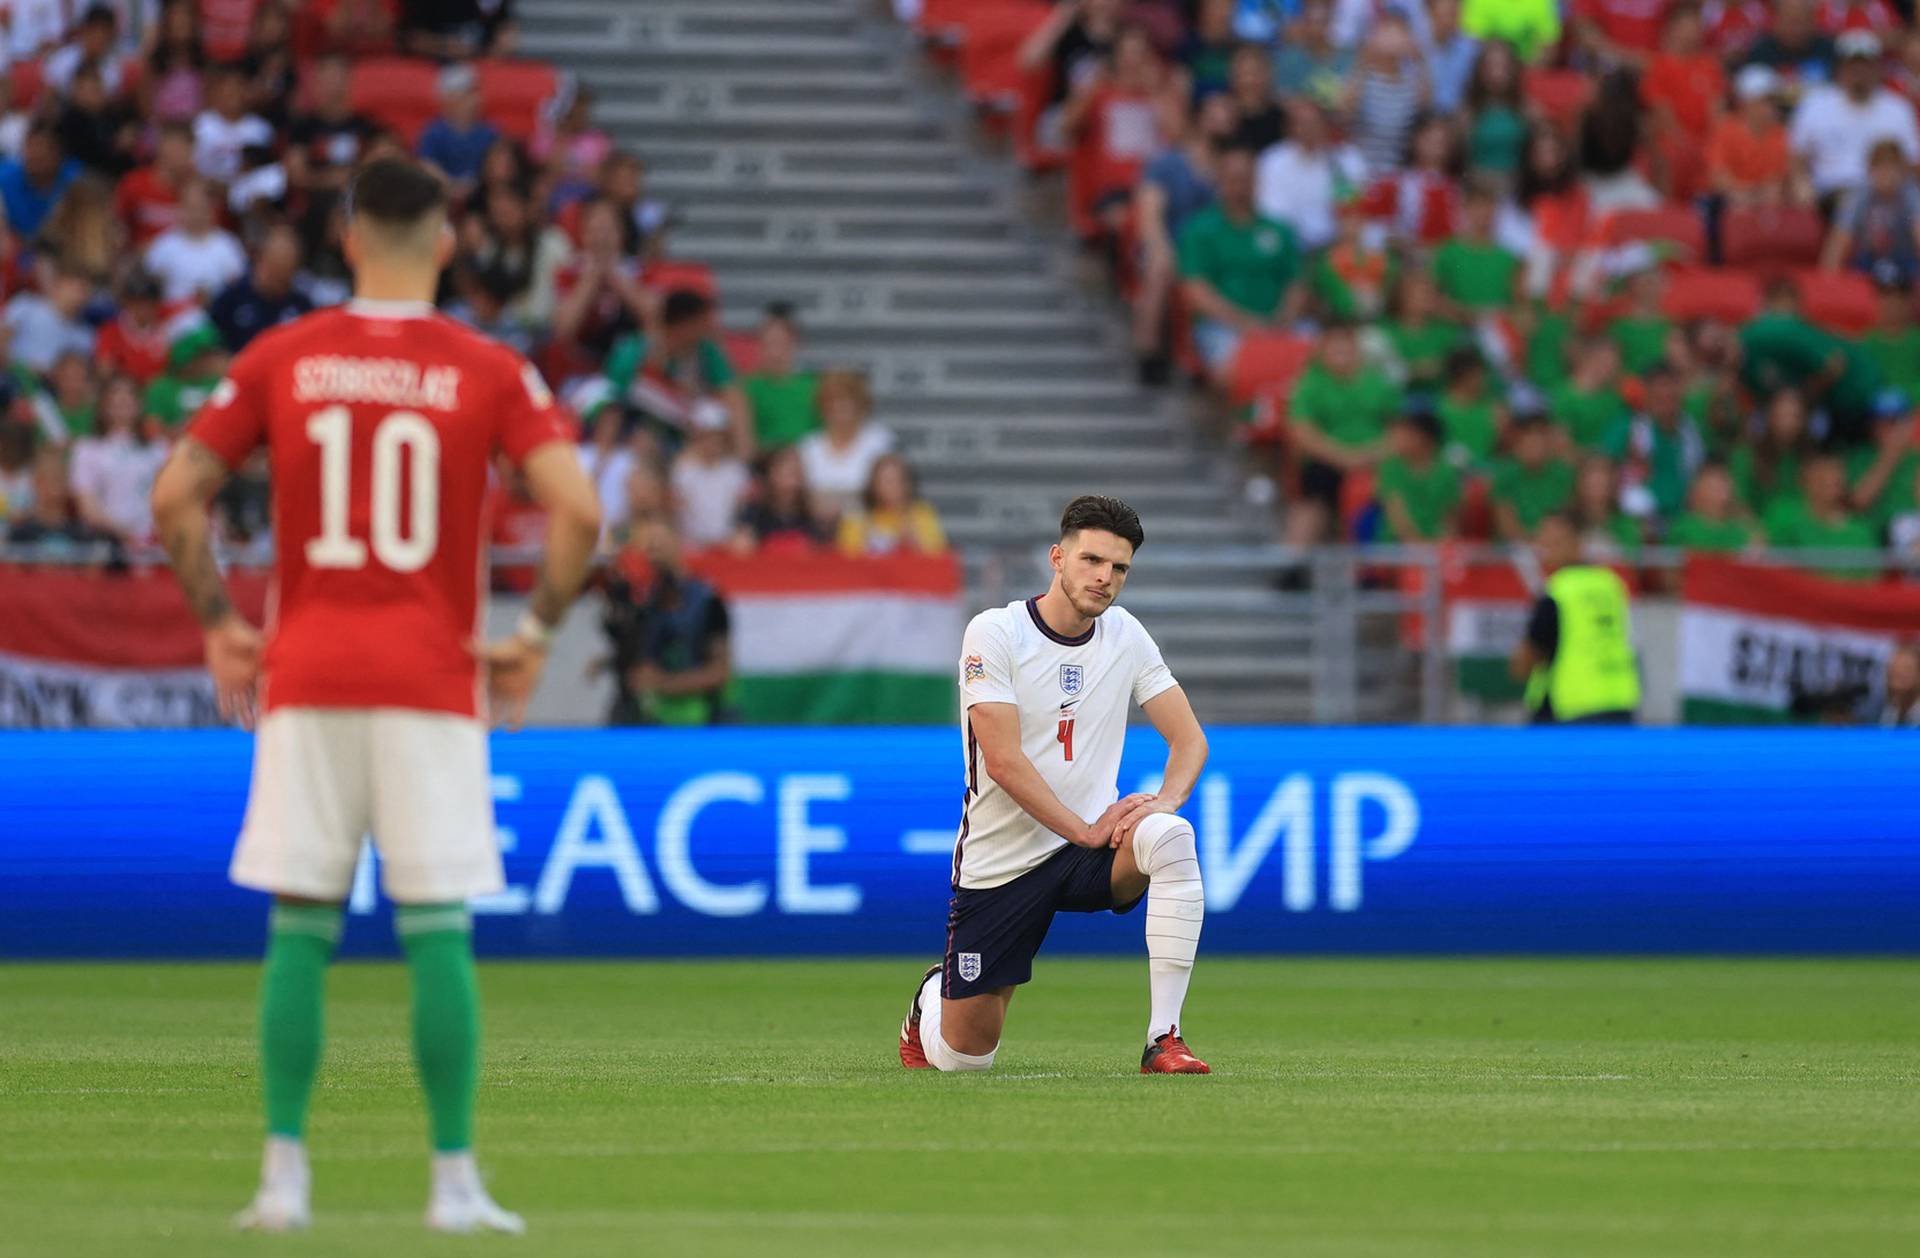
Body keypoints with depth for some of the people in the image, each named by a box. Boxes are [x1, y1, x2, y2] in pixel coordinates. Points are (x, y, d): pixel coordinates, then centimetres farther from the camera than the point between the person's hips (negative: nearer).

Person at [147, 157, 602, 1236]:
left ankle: (285, 1175, 3)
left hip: (305, 674, 1)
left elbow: (176, 497, 1)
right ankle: (455, 1180, 0)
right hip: (434, 681, -1)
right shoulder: (490, 372, -1)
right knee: (439, 933, 1)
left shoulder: (280, 360, 3)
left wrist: (218, 622, 11)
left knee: (300, 930, 6)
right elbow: (577, 509, -11)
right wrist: (539, 633, 0)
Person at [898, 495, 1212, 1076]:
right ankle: (933, 998, 39)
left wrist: (1165, 800, -19)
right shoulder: (994, 634, -12)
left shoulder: (1125, 635, 3)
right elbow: (1004, 761, -18)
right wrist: (1085, 830, -24)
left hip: (1090, 849, 3)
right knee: (966, 1055, -1)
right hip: (1002, 862, -3)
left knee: (1171, 838, -33)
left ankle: (1164, 1040, -30)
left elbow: (1189, 738, 3)